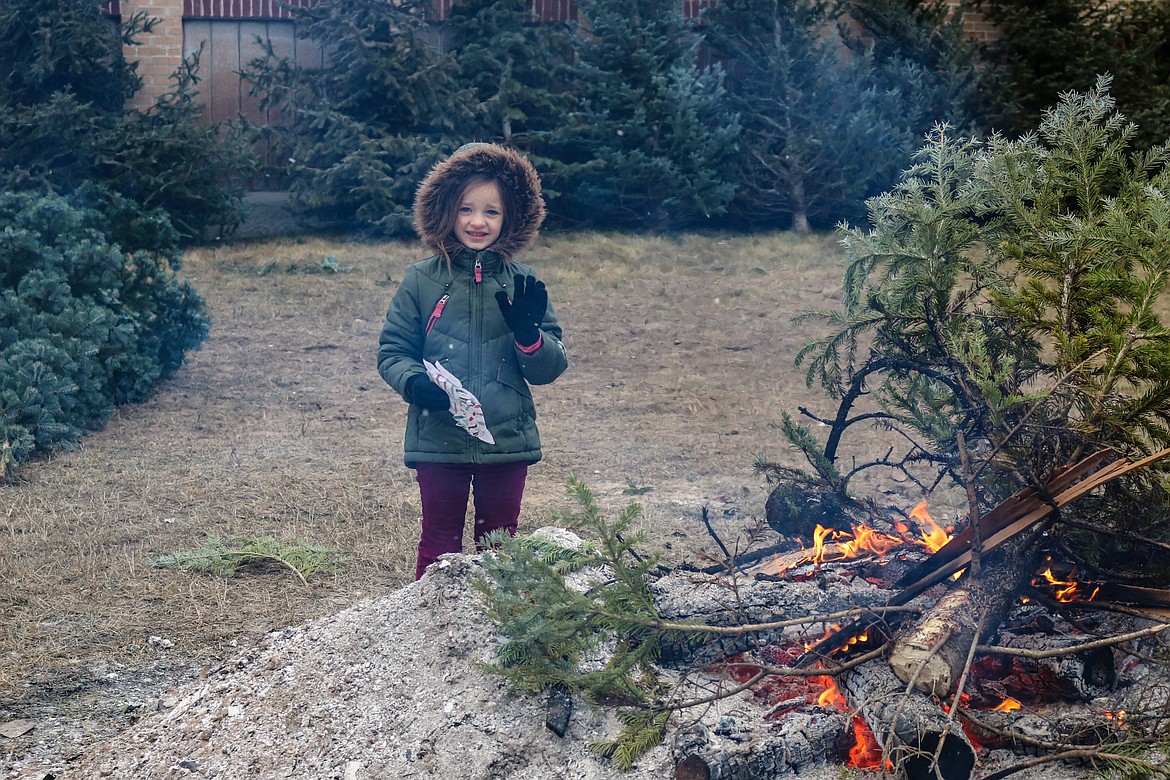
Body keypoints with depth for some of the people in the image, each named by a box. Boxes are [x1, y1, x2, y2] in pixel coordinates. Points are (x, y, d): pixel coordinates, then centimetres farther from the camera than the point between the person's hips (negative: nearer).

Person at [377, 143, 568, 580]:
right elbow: (391, 351, 2)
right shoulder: (422, 281, -2)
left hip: (507, 443, 2)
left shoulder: (521, 284, 2)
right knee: (440, 544, 9)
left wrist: (528, 331, -18)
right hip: (438, 441, -1)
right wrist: (415, 382, -18)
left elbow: (550, 368, 1)